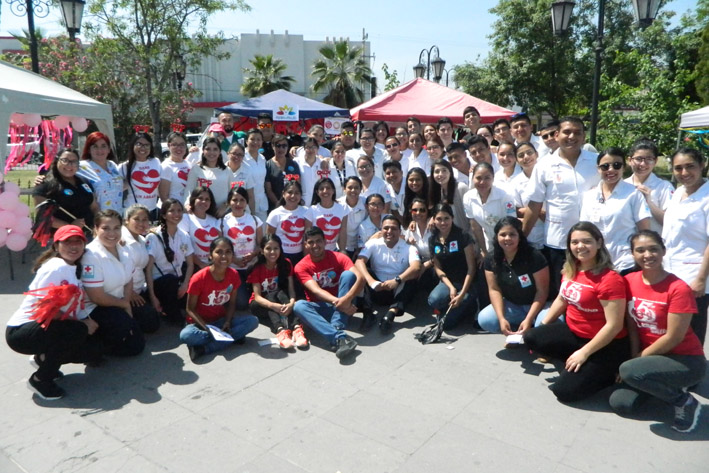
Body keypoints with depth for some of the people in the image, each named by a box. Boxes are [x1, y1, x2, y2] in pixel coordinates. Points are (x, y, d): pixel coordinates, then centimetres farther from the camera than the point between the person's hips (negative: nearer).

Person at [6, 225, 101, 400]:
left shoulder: (73, 268, 7)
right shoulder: (56, 267, -19)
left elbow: (73, 307, 6)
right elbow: (45, 308, -23)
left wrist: (87, 321, -11)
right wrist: (83, 324, -19)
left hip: (44, 328, 8)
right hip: (20, 330, -8)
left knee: (94, 350, -3)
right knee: (78, 331, -31)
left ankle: (44, 358, 17)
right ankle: (40, 379, -10)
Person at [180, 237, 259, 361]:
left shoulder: (233, 275, -7)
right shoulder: (199, 278, -19)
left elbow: (231, 302, 3)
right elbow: (190, 309, -12)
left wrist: (227, 322, -16)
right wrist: (207, 328, -24)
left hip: (221, 321, 5)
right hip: (201, 322, -4)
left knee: (253, 321, -21)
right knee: (186, 335, -37)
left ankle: (203, 349, -25)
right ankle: (233, 337, -23)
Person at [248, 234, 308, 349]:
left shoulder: (286, 264, -8)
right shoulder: (257, 268, -14)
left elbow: (291, 289, -15)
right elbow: (257, 296, -21)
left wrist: (291, 303, -38)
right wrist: (273, 306, -42)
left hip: (280, 300, 2)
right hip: (260, 305, -2)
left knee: (281, 293, -30)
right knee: (271, 296, -32)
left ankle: (297, 328, -49)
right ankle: (280, 330, -54)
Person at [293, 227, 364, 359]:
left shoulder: (338, 258, -5)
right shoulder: (301, 267, -4)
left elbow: (360, 278, -21)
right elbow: (316, 290, -20)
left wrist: (347, 298, -40)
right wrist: (337, 301, -38)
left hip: (343, 307, 0)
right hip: (321, 308, 0)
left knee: (348, 274, -23)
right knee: (299, 305, -31)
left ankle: (337, 327, -34)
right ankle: (340, 337, -49)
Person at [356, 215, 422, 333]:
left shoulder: (409, 248, -2)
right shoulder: (373, 244, 0)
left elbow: (416, 268, -23)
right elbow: (359, 262, -17)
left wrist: (397, 280, -39)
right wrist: (371, 281, -36)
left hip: (398, 292, -1)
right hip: (377, 292, 1)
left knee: (411, 275, -27)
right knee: (364, 270, -22)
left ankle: (391, 313, -41)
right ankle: (367, 311, -32)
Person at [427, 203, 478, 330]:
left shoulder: (463, 237, -12)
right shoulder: (433, 240, 3)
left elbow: (471, 268, -13)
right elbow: (437, 268, 5)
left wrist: (462, 294, -21)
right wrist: (451, 287, -12)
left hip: (466, 282, -4)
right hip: (447, 281, 5)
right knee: (434, 300, -29)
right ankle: (464, 305, -1)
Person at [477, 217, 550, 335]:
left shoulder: (534, 257, -20)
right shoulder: (491, 259, -8)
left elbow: (542, 291, -17)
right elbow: (494, 289, -6)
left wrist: (528, 319, -26)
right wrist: (501, 318, -20)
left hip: (537, 304, -4)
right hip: (512, 305, 4)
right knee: (484, 319, -20)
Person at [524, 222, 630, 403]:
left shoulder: (610, 279, -24)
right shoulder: (570, 270, 1)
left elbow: (614, 325, -23)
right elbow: (561, 300, 16)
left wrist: (584, 353, -21)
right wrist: (542, 325, 10)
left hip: (606, 346, -8)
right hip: (573, 332, 8)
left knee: (564, 390, -14)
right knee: (531, 338, -10)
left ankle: (605, 374, 11)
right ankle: (573, 364, 7)